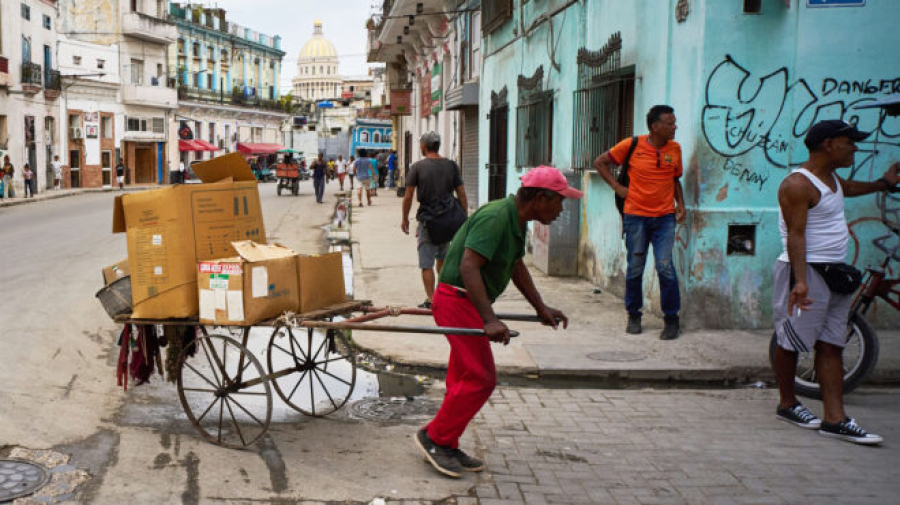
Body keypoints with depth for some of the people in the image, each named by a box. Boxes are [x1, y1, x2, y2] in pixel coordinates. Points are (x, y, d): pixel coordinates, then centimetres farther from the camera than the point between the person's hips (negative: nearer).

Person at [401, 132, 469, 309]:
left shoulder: (417, 167, -7)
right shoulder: (451, 165, 2)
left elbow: (408, 196, -6)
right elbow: (462, 195, 3)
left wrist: (404, 218, 7)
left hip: (427, 220, -4)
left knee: (426, 264, 1)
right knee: (442, 258, 23)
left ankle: (431, 300, 0)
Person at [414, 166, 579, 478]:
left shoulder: (516, 221, 10)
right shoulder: (494, 218, -22)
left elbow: (516, 266, 24)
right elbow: (468, 267, -31)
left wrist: (541, 308, 25)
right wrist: (489, 320, -38)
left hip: (471, 303, 10)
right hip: (457, 301, -10)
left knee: (464, 376, 13)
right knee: (480, 377, -10)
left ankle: (446, 448, 22)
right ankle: (434, 437, 3)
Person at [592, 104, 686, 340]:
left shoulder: (675, 149, 5)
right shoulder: (632, 145, -4)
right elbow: (600, 162, 7)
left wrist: (680, 204, 5)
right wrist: (617, 186, -1)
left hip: (665, 217, 1)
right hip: (636, 216, -1)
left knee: (665, 266, -9)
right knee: (635, 268, 6)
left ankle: (672, 319, 3)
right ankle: (633, 316, 24)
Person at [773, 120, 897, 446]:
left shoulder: (830, 177, 15)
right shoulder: (798, 184, -16)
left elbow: (847, 189, 41)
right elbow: (795, 234, -23)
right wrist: (800, 281, -31)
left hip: (834, 272, 10)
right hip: (806, 272, -10)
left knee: (831, 345, 5)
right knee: (791, 342, 3)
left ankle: (835, 419, 6)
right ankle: (787, 403, 21)